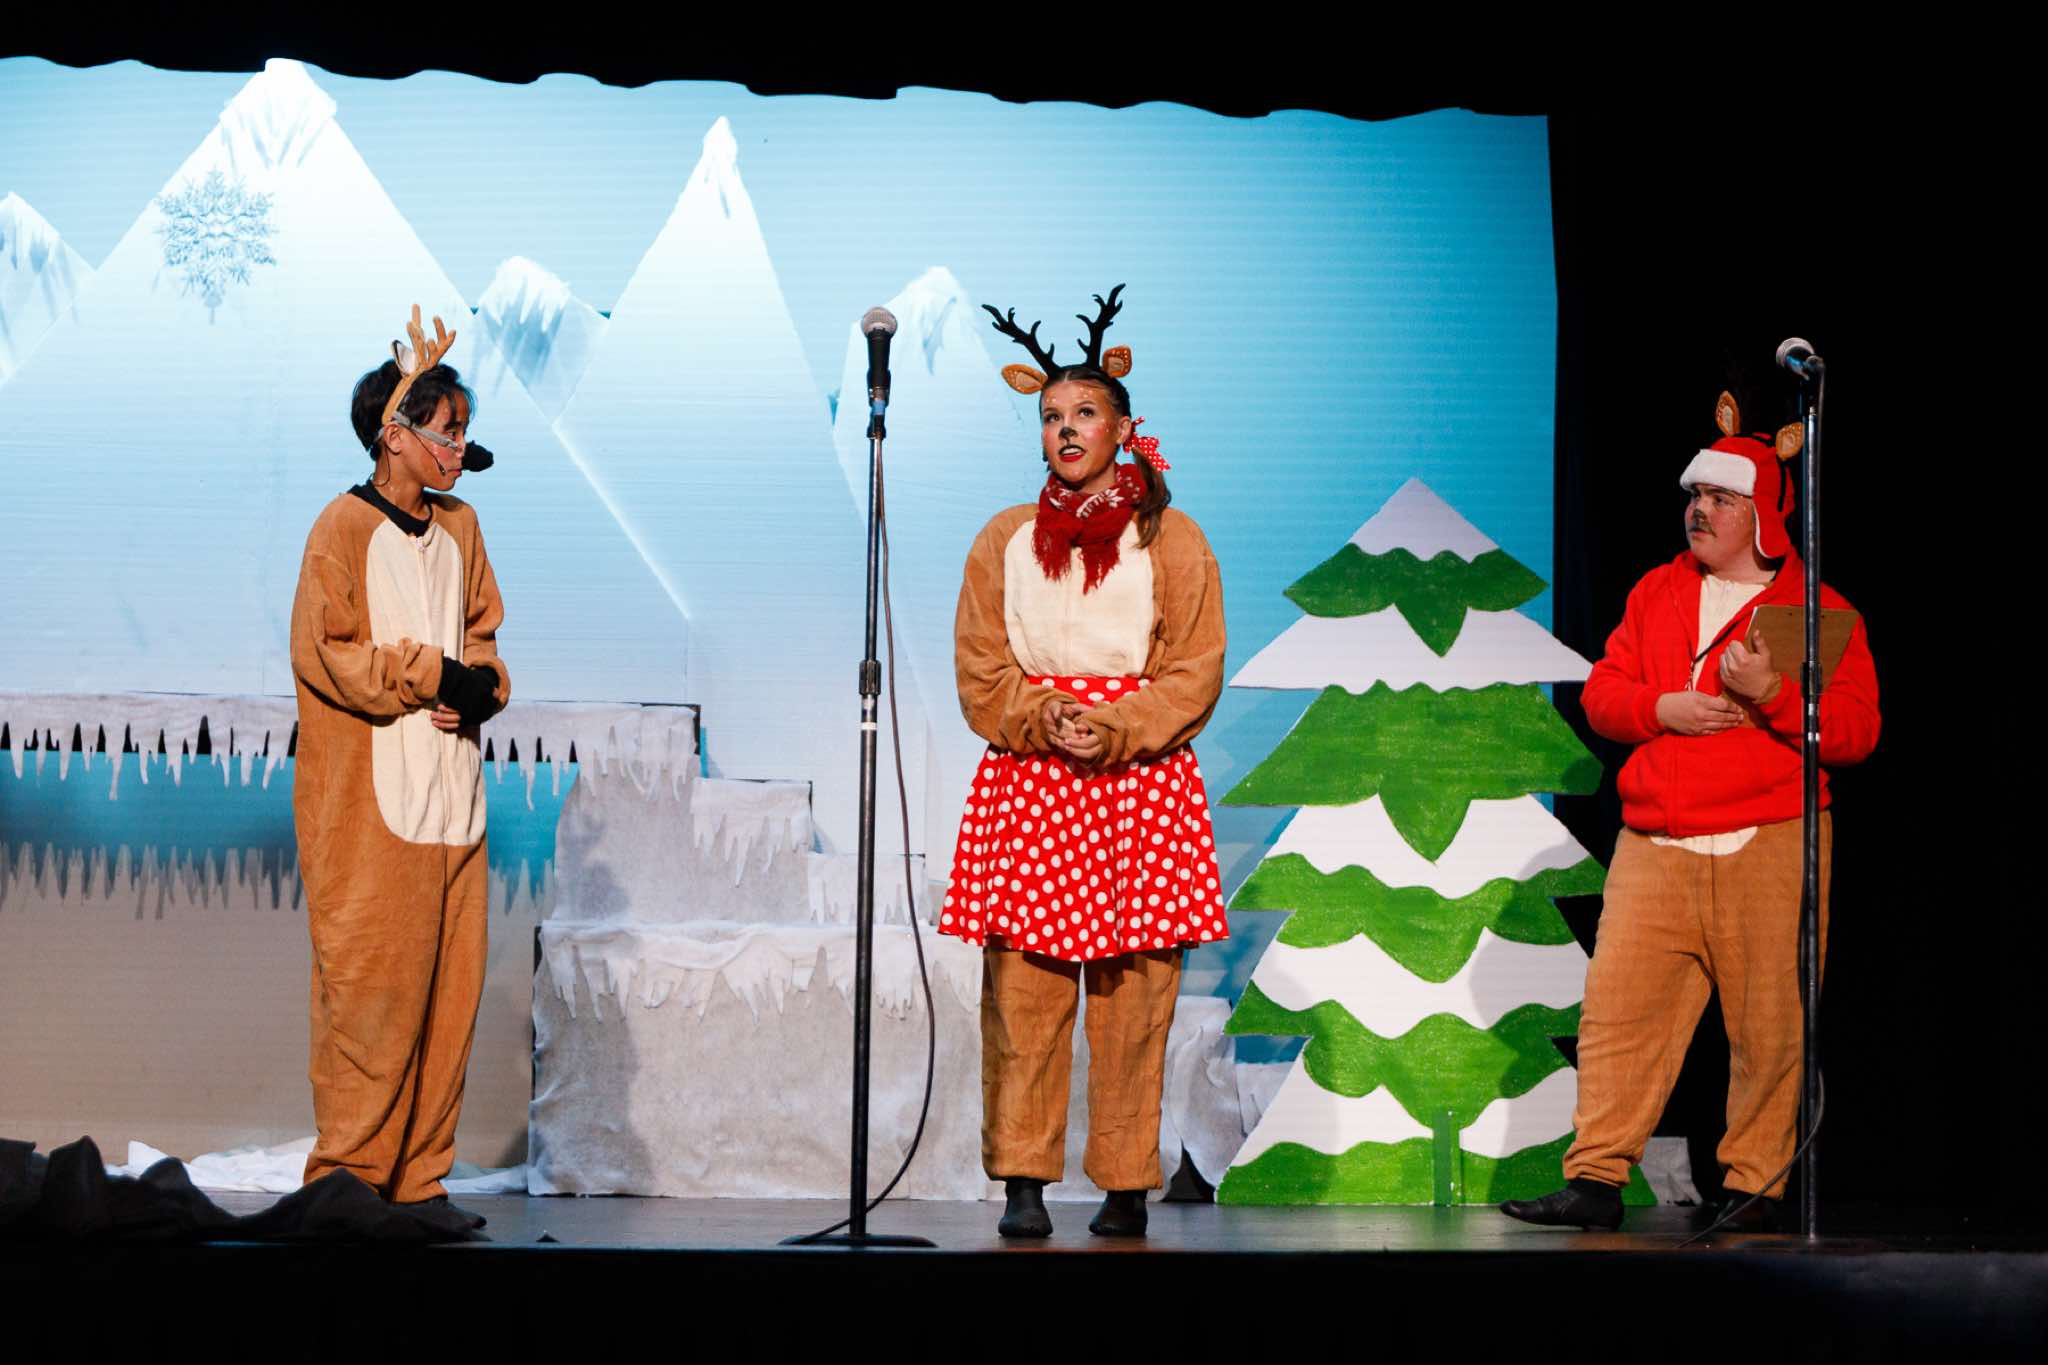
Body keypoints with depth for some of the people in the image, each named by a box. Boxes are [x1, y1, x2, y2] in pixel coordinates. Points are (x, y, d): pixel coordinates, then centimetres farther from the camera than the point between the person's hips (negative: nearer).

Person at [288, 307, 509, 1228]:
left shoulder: (459, 527, 16)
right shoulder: (344, 527, -5)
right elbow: (322, 652, -10)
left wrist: (482, 688, 2)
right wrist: (430, 672, -12)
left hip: (450, 799, 7)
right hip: (368, 808, -7)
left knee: (448, 988, 4)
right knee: (371, 987, -7)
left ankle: (420, 1180, 10)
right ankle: (349, 1178, -1)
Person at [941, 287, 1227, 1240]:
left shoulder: (1170, 541, 7)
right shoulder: (1004, 540, 13)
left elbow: (1194, 675, 1)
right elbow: (979, 676, 8)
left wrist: (1113, 729, -14)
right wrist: (1045, 721, -10)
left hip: (1140, 781, -2)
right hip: (1026, 784, 2)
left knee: (1131, 995, -4)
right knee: (1022, 988, -5)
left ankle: (1126, 1186, 2)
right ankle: (1023, 1180, 0)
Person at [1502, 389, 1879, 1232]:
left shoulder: (1818, 611, 4)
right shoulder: (1657, 594, 18)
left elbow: (1856, 729, -3)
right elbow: (1601, 693, 16)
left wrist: (1773, 695, -17)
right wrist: (1662, 708, -4)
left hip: (1769, 848, -3)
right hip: (1654, 849, 3)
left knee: (1770, 1028, -2)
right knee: (1618, 1008, -5)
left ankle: (1755, 1187, 8)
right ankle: (1596, 1179, -3)